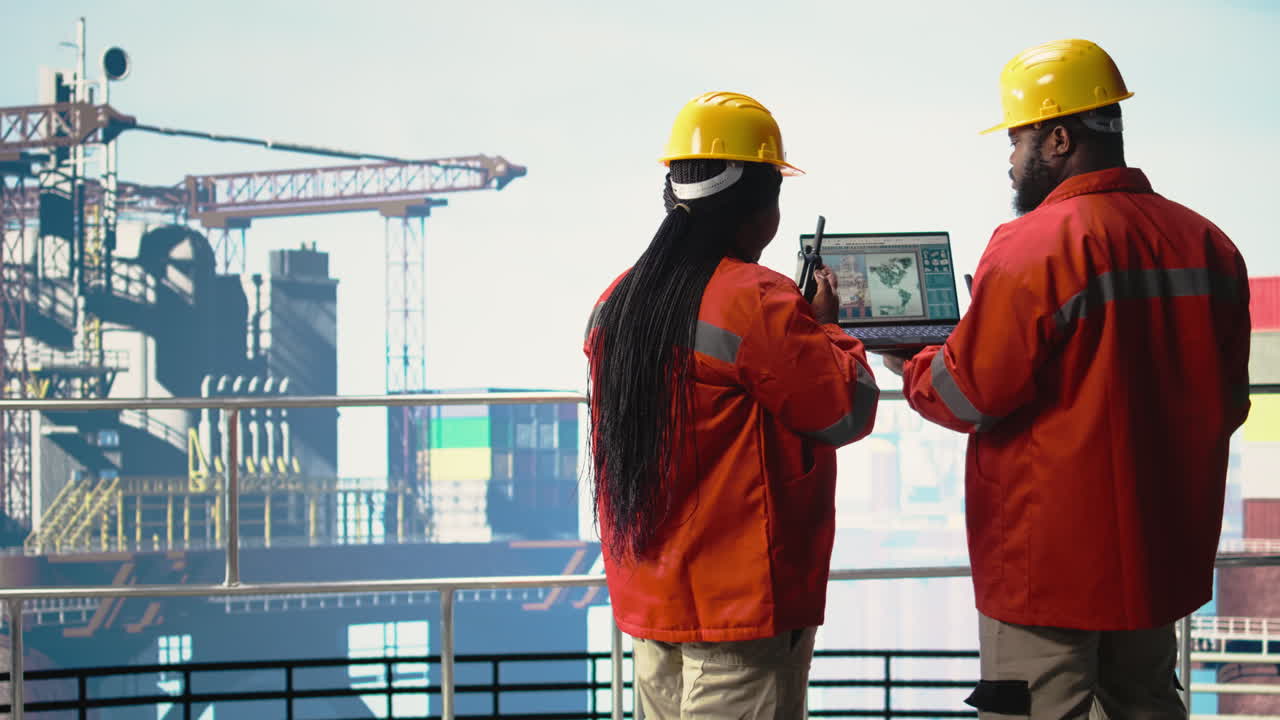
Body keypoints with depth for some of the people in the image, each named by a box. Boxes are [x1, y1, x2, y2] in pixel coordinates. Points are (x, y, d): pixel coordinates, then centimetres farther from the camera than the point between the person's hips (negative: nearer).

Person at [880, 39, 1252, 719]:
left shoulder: (1032, 245, -17)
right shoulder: (1209, 243, 3)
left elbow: (968, 396, -11)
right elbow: (1228, 402, 11)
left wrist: (911, 366, 8)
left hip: (1049, 560, -7)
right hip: (1164, 551, 7)